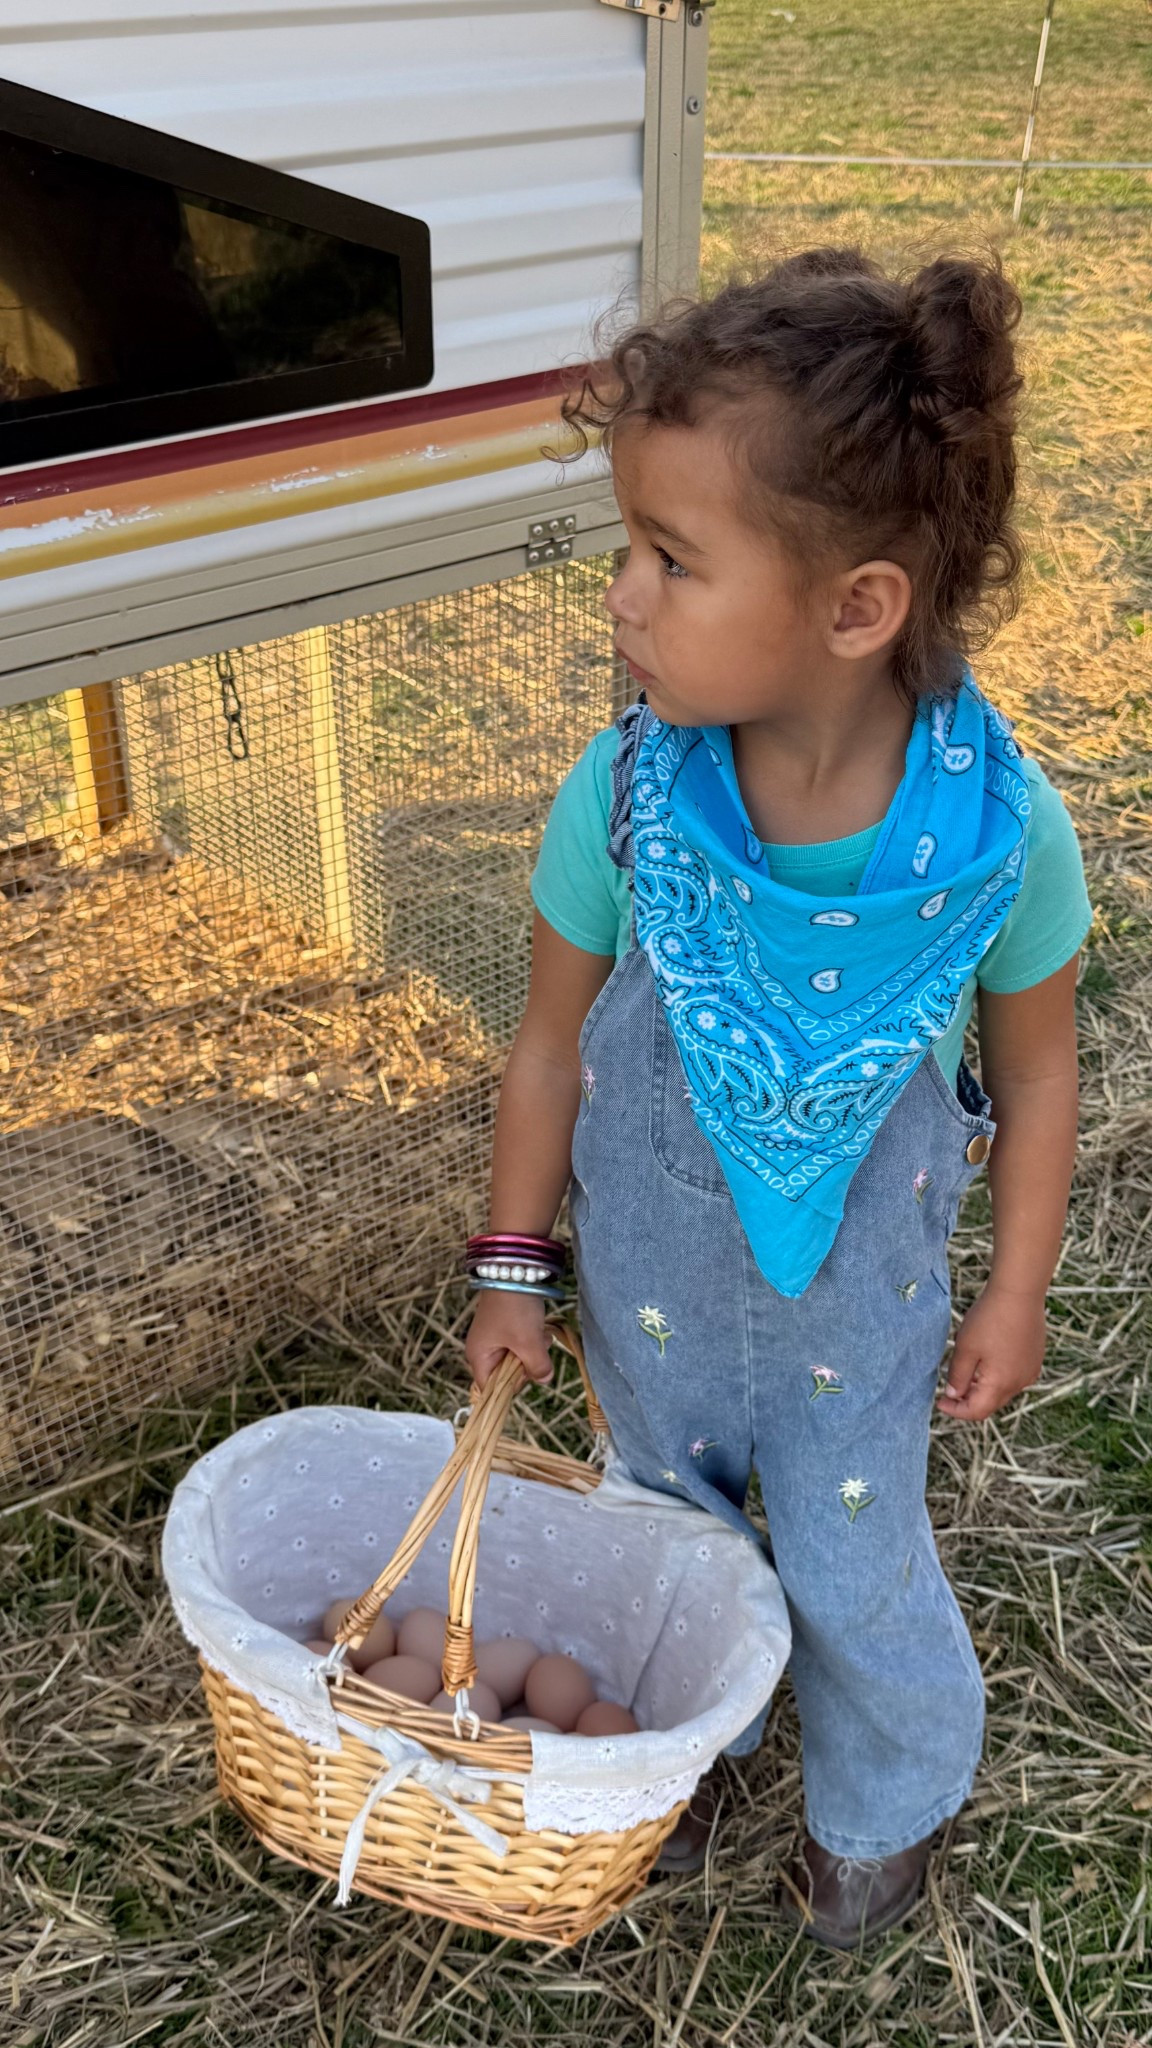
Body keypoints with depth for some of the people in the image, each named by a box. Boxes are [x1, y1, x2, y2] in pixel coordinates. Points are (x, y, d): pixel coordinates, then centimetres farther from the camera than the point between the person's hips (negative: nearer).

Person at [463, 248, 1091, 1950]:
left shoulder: (1002, 826, -29)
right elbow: (555, 1039, -10)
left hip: (858, 1279, -1)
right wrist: (517, 1267, -1)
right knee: (671, 1509, 25)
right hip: (649, 1252, 2)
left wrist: (1016, 1292, -1)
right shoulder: (625, 793, -26)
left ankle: (888, 1804, 51)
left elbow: (1034, 1066, -10)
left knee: (852, 1562, 17)